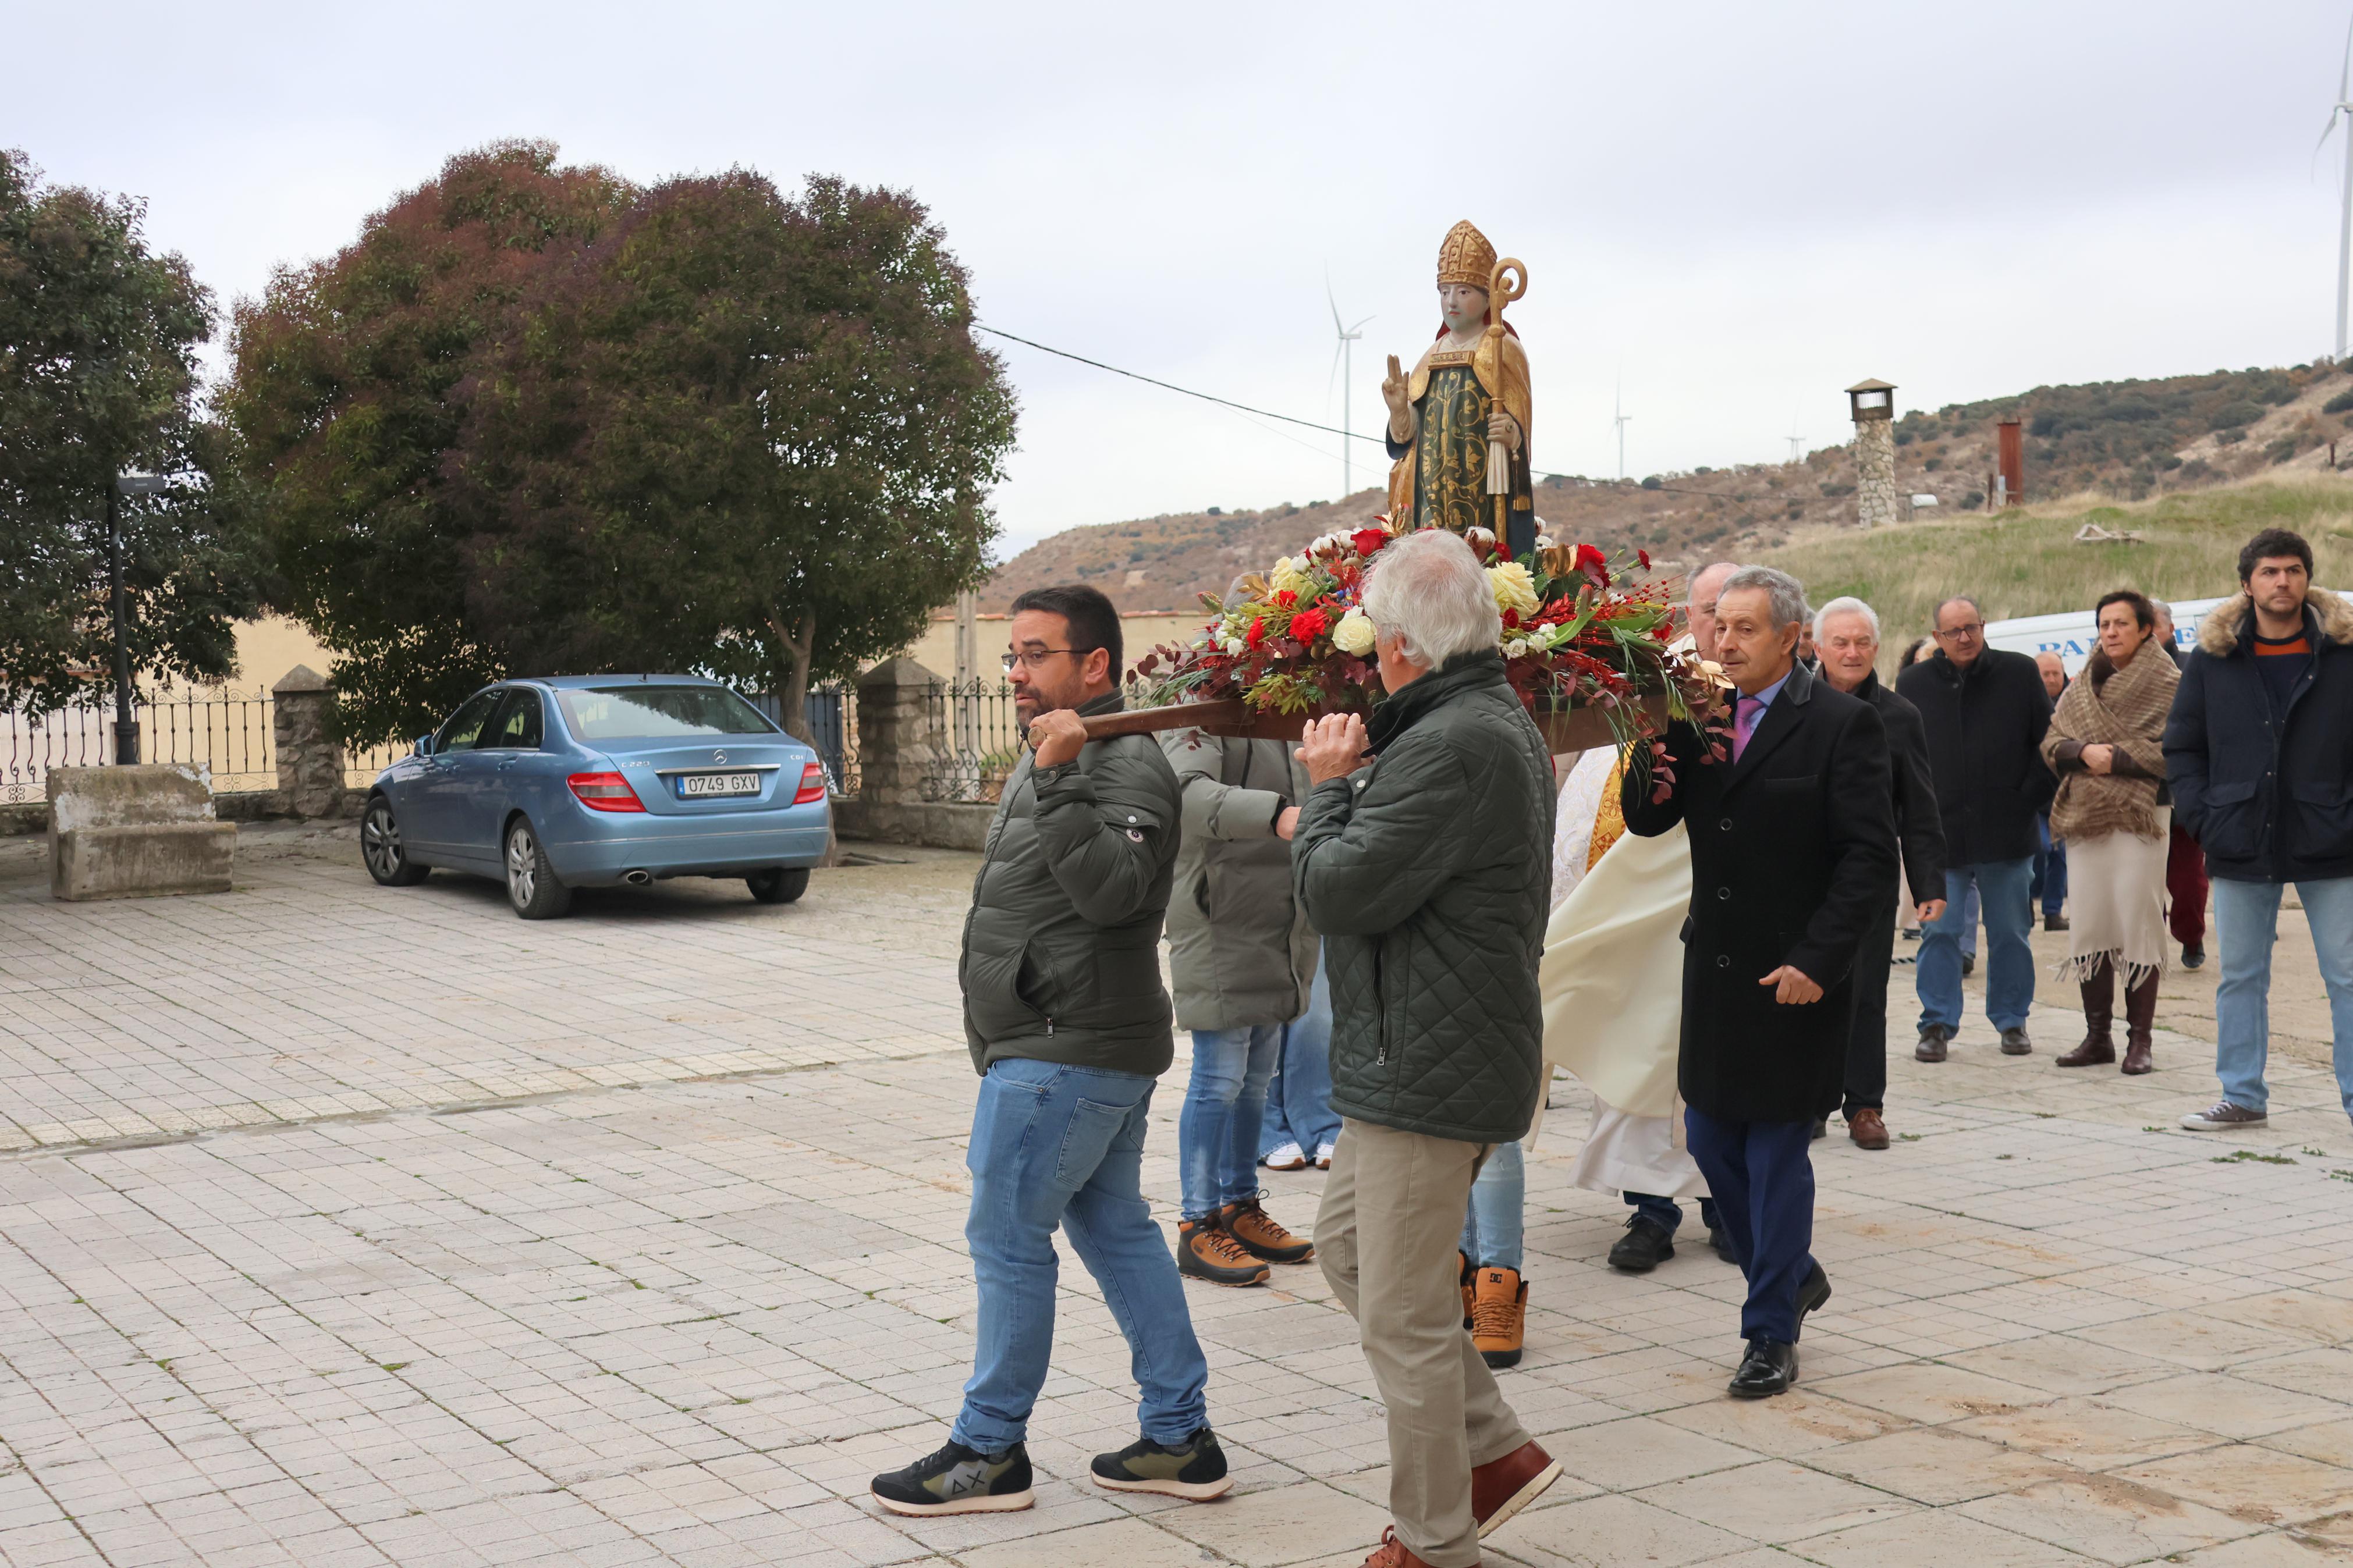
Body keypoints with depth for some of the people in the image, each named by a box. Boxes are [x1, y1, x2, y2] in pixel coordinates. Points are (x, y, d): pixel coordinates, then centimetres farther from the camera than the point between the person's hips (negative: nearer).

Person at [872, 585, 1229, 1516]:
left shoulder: (1124, 767, -15)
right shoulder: (1059, 758, 18)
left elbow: (1112, 892, -30)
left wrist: (1058, 783, -33)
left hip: (1066, 1054, -11)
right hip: (1089, 1046, 11)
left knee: (1008, 1238, -3)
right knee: (1115, 1228, 13)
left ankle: (990, 1450, 7)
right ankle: (1180, 1438, 19)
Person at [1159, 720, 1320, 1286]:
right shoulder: (1201, 720, -14)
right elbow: (1189, 793, -34)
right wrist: (1276, 815, -47)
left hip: (1281, 937, 9)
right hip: (1221, 933, -9)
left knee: (1256, 1080, 16)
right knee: (1219, 1081, -5)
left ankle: (1240, 1207, 28)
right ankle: (1198, 1227, 5)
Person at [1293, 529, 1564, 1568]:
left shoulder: (1453, 746, -23)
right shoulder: (1496, 721, 13)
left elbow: (1339, 893, -22)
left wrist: (1327, 788, -7)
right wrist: (1346, 795, 9)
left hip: (1427, 1072, -11)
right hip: (1426, 1062, 11)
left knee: (1404, 1318, 1)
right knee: (1345, 1245, 23)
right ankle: (1496, 1450, 27)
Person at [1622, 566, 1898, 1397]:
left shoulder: (1842, 723, -10)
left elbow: (1870, 859, -13)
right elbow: (1648, 819, 5)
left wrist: (1818, 960, -19)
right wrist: (1655, 741, -13)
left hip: (1795, 977, -6)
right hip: (1716, 970, 6)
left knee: (1777, 1154, 2)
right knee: (1712, 1139, 12)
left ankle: (1772, 1334, 16)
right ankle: (1795, 1274, 35)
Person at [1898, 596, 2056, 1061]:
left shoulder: (2020, 673, 2)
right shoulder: (1914, 683, 4)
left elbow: (2049, 742, 5)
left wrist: (2030, 797, -3)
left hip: (2006, 831, 0)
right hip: (1940, 832, 0)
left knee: (2010, 932, 8)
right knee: (1939, 931, 1)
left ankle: (2012, 1020, 20)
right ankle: (1937, 1024, 10)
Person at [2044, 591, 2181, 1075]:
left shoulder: (2168, 686, -1)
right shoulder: (2083, 687, 16)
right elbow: (2052, 743, 10)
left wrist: (2116, 757, -15)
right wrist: (2085, 752, -9)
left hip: (2141, 817, -5)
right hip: (2085, 817, 5)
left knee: (2140, 924, -5)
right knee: (2089, 925, 4)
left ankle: (2139, 1040, 2)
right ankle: (2097, 1036, 12)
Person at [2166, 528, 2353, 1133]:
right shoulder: (2213, 656, 3)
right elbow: (2181, 746, 9)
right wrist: (2203, 816, -1)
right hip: (2241, 850, 2)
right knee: (2240, 976, 10)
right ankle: (2242, 1097, 20)